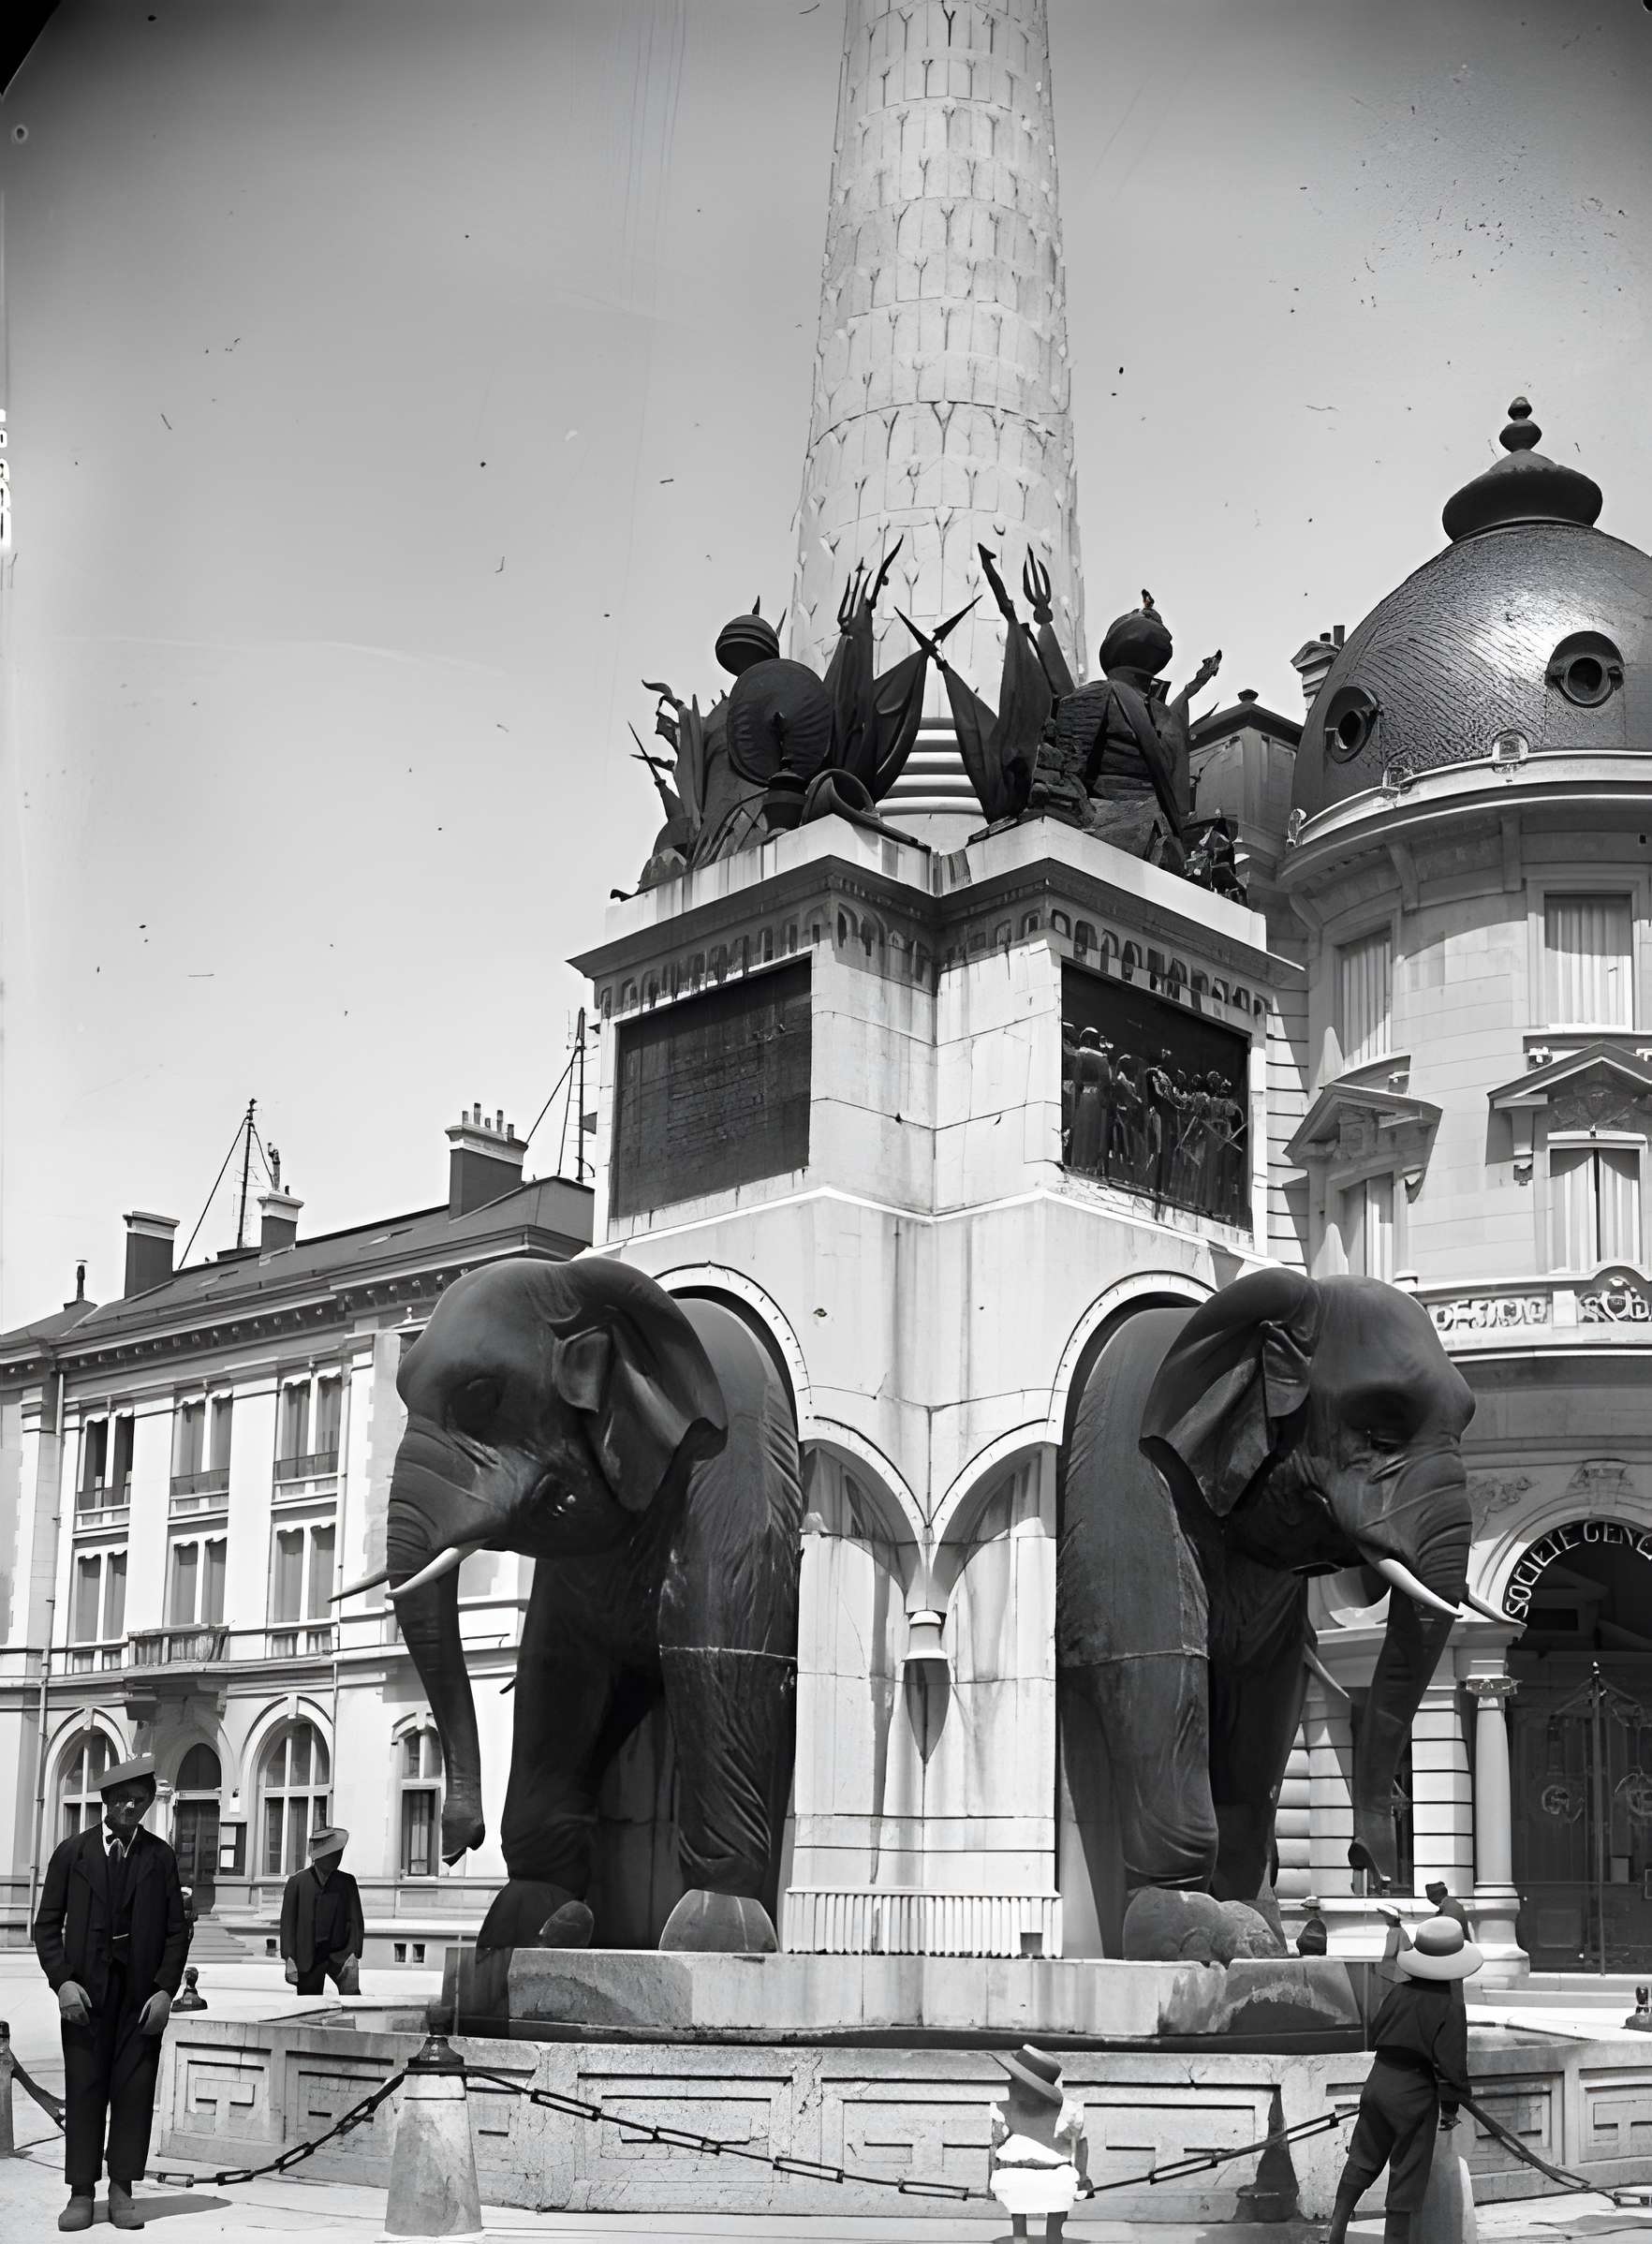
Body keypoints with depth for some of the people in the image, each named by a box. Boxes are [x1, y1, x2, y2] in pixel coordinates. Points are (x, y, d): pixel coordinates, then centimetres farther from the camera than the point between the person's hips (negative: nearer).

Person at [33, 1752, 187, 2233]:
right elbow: (48, 1924, 4)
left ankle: (122, 2189, 6)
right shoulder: (72, 1852, 4)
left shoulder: (160, 1856, 5)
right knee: (84, 2090, 0)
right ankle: (81, 2192, 6)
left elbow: (176, 1930, 5)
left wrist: (165, 1989, -5)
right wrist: (62, 1981, -8)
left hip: (142, 1992, 1)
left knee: (134, 2089, 0)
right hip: (85, 1990, 0)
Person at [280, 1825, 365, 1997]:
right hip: (308, 1957, 0)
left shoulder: (347, 1882, 6)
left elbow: (356, 1921, 5)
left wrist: (353, 1954, -9)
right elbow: (287, 1923, 2)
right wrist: (289, 1959, -6)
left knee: (351, 1990, -25)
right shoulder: (297, 1881, 3)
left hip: (339, 1953, 0)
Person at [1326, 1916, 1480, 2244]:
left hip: (1380, 2081, 4)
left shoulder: (1399, 1992, -1)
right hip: (1415, 2095, -4)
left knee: (1363, 2158, 17)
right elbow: (1451, 2061, -12)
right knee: (1407, 2172, 7)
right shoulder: (1451, 2007, -13)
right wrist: (1450, 2106, 0)